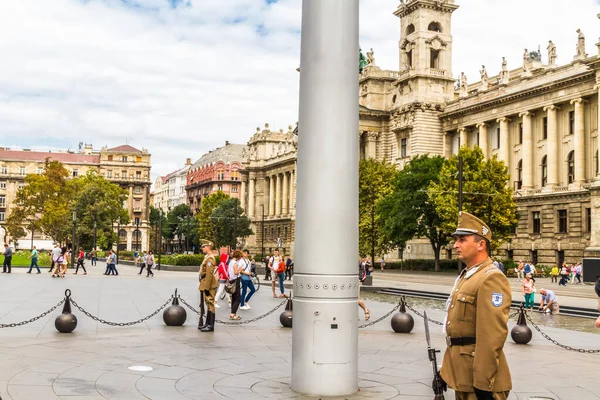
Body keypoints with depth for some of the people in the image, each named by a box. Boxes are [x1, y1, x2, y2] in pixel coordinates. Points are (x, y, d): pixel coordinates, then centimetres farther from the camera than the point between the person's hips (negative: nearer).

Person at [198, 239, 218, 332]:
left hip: (209, 284, -11)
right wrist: (204, 286, 23)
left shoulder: (210, 258, -17)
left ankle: (211, 326, -4)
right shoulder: (207, 257, 16)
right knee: (209, 304, 15)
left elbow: (209, 274, -22)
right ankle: (208, 324, 22)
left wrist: (206, 287, -23)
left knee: (210, 304, -7)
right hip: (207, 284, 11)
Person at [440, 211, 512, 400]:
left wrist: (483, 384, -25)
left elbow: (493, 336, -24)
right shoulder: (465, 276, 14)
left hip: (477, 376, -9)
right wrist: (448, 367, 21)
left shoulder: (491, 278, -18)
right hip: (462, 372, 9)